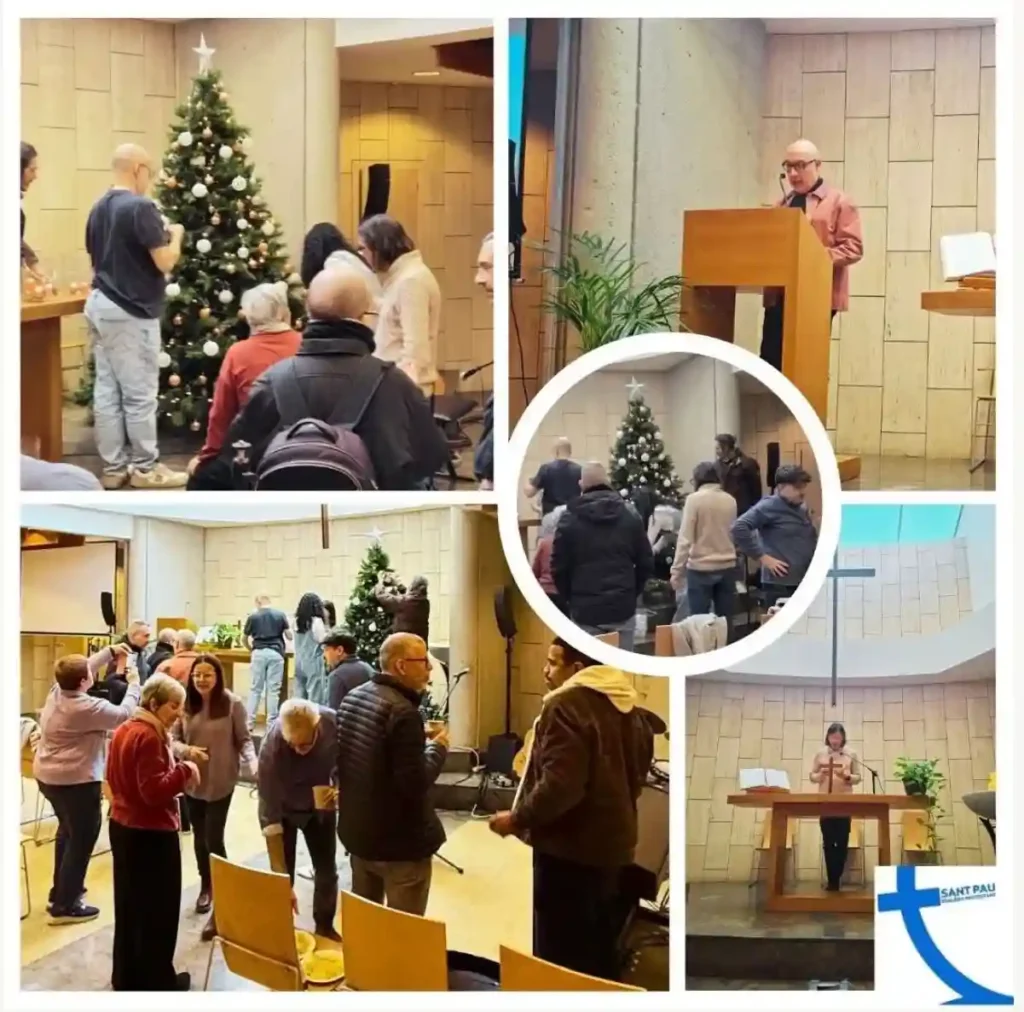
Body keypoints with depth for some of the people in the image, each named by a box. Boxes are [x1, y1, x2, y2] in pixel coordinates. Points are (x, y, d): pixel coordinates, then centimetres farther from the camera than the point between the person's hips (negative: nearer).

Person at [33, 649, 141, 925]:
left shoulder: (57, 692, 0)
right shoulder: (86, 708, -25)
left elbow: (84, 668, 17)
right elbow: (123, 715, -16)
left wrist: (110, 651, 19)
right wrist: (134, 684, -3)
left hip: (48, 775, 10)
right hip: (75, 781, -10)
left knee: (68, 831, 27)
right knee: (81, 840, 1)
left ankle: (60, 892, 36)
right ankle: (65, 906, 4)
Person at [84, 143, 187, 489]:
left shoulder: (99, 208, 9)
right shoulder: (140, 208, -17)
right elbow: (165, 262, -18)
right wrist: (175, 236, 2)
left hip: (100, 305, 9)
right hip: (130, 311, -8)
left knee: (106, 391, 8)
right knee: (139, 393, 1)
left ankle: (113, 467, 13)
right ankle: (145, 467, 8)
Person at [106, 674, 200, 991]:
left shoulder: (124, 730, 7)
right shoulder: (149, 737, -22)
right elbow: (154, 790, -27)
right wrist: (185, 772, -16)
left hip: (122, 825, 10)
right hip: (151, 833, -10)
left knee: (129, 903, 17)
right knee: (158, 907, 3)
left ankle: (126, 976, 27)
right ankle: (156, 980, 12)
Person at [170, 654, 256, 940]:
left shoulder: (232, 703, -13)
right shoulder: (185, 704, -6)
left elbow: (244, 740, -7)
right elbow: (172, 739, 0)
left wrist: (252, 765, -24)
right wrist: (187, 750, -21)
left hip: (221, 782, -4)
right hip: (192, 780, 4)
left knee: (214, 839, -9)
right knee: (199, 836, 19)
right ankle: (205, 886, 42)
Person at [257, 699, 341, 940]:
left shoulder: (334, 724, -31)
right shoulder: (272, 746, -39)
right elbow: (270, 815, -35)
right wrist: (280, 876, -37)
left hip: (319, 806, 3)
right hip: (283, 808, -3)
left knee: (327, 870, 10)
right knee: (283, 876, -4)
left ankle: (325, 928, 30)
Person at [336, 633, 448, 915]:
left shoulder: (352, 698, 5)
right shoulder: (402, 712, -24)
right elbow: (415, 783, -27)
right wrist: (437, 747, -9)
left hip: (357, 830, 9)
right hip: (400, 840, -9)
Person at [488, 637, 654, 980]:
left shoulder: (567, 705, -17)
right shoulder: (629, 709, 11)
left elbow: (559, 786, -25)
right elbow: (636, 777, 21)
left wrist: (517, 819, -13)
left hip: (569, 850, -9)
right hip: (614, 845, 9)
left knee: (560, 959, -2)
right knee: (600, 954, 17)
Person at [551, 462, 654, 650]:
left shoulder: (570, 519, -3)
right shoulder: (630, 516, 4)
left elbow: (558, 567, -1)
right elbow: (646, 563, 5)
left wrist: (570, 598, 13)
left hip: (585, 610, -2)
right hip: (623, 608, 2)